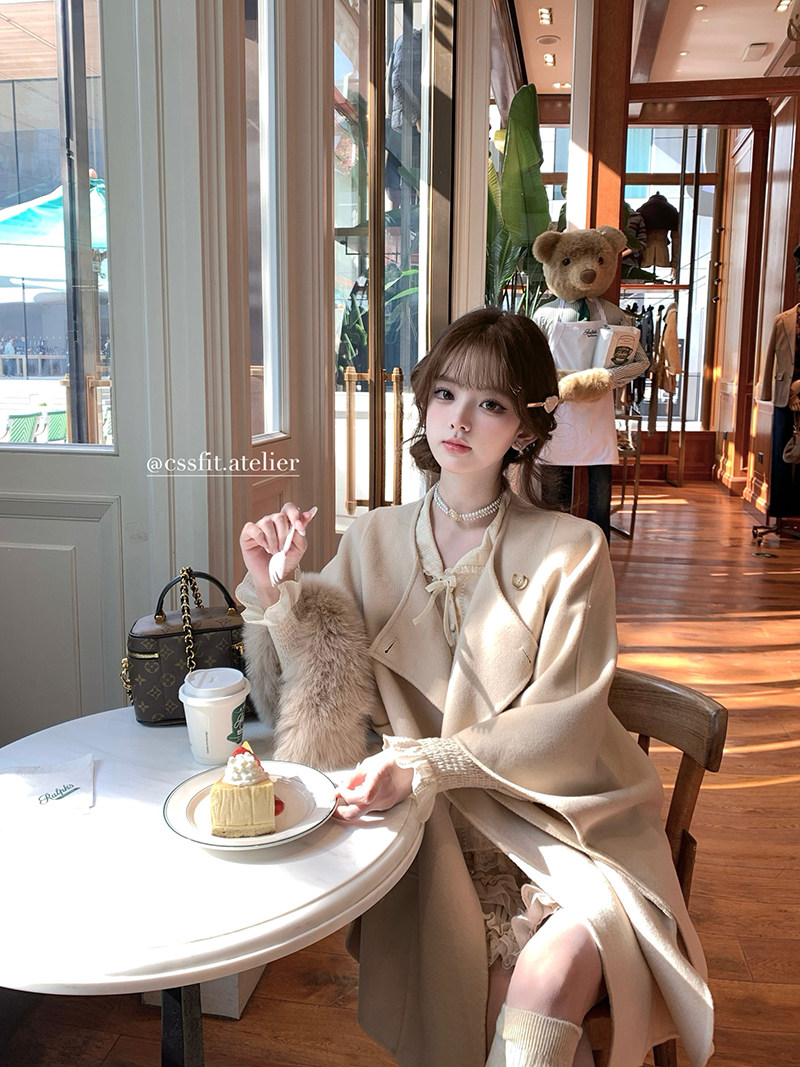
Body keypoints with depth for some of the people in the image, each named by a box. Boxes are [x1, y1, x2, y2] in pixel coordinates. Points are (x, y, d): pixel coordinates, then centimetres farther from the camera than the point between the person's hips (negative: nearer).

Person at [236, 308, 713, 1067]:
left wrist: (428, 762, -23)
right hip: (439, 830, 1)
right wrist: (271, 589, -13)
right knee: (493, 987, -22)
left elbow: (560, 728, -10)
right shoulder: (375, 540, 4)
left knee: (550, 974, -26)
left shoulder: (570, 550, -5)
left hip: (560, 816, -1)